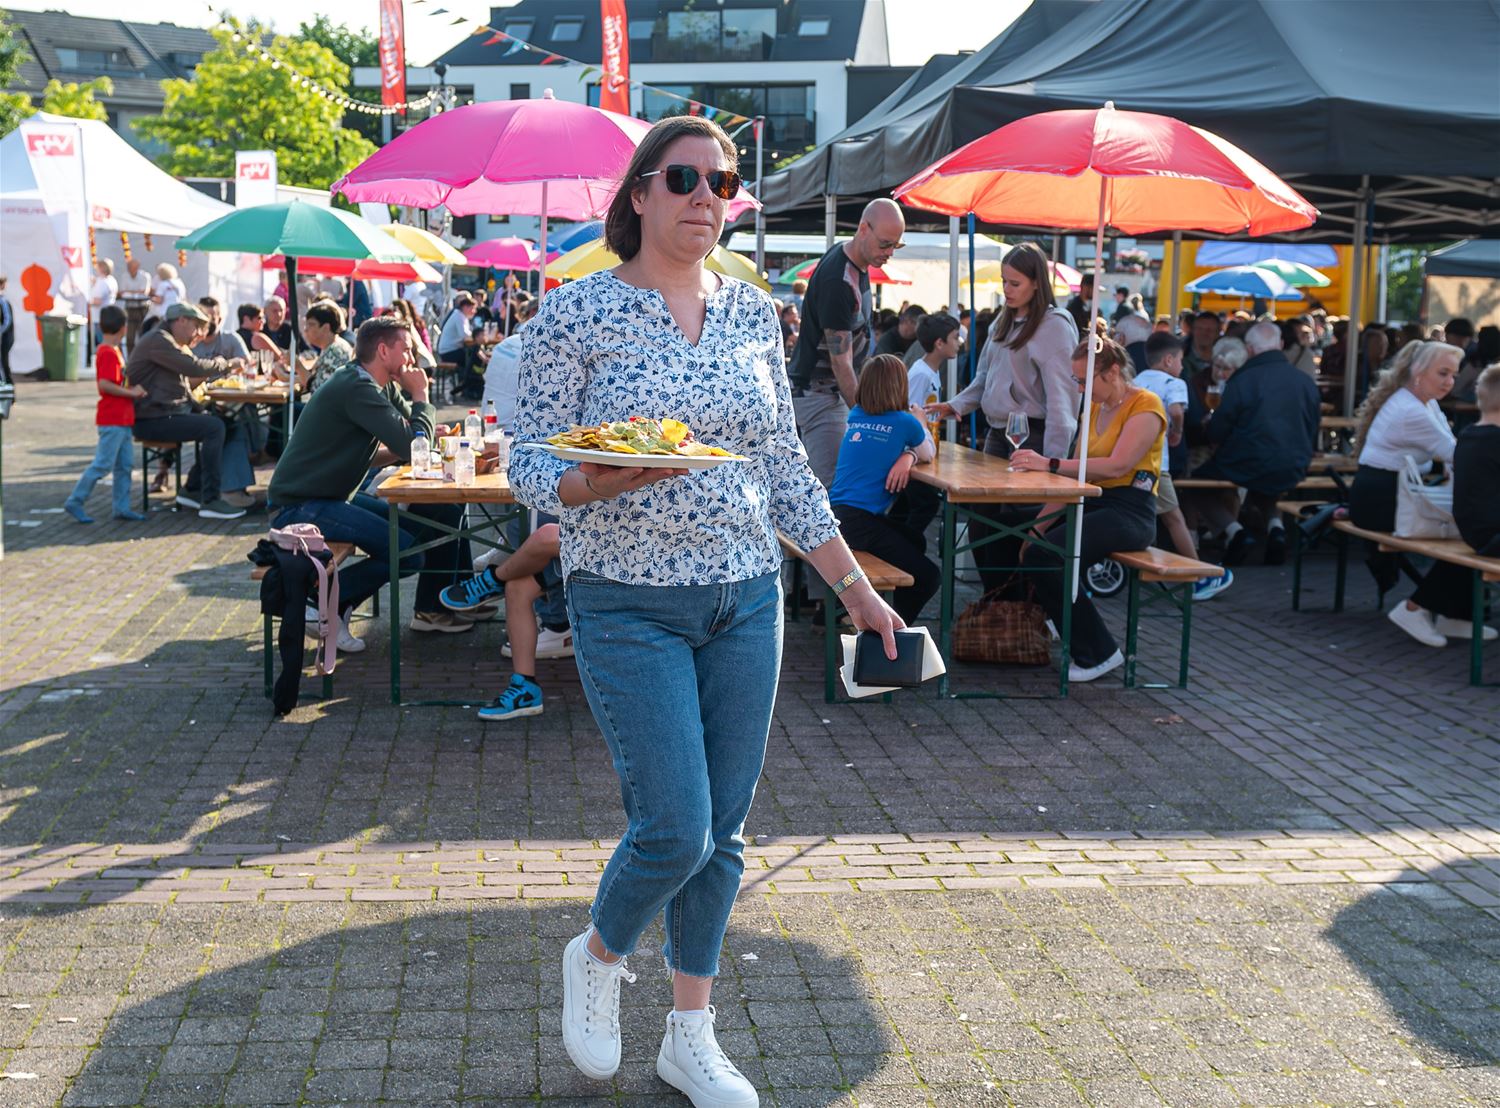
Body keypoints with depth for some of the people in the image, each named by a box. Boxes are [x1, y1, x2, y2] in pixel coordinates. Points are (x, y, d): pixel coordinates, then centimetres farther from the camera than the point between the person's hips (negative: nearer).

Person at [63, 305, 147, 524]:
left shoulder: (111, 351, 15)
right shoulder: (109, 353, -15)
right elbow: (104, 384, -24)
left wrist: (133, 389, 9)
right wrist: (131, 392, -18)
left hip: (122, 419, 10)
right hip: (112, 419, -10)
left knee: (124, 465, 10)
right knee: (103, 464, -6)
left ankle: (122, 507, 13)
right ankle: (74, 502, 1)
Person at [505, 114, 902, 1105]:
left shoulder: (753, 312, 8)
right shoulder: (578, 312, -6)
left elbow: (786, 467, 13)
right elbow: (530, 464, -7)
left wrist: (855, 585, 11)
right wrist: (600, 483, -29)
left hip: (747, 600, 5)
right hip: (630, 604, -4)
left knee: (722, 834, 9)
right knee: (675, 831, -9)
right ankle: (599, 956, 24)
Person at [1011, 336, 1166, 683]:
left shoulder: (1145, 405, -8)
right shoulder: (1095, 408, 16)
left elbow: (1118, 465, -24)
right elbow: (1075, 475, 10)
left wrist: (1050, 464, -28)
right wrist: (1039, 524, -1)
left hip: (1129, 511, -8)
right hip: (1092, 504, 8)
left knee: (1043, 556, -26)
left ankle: (1099, 653, -12)